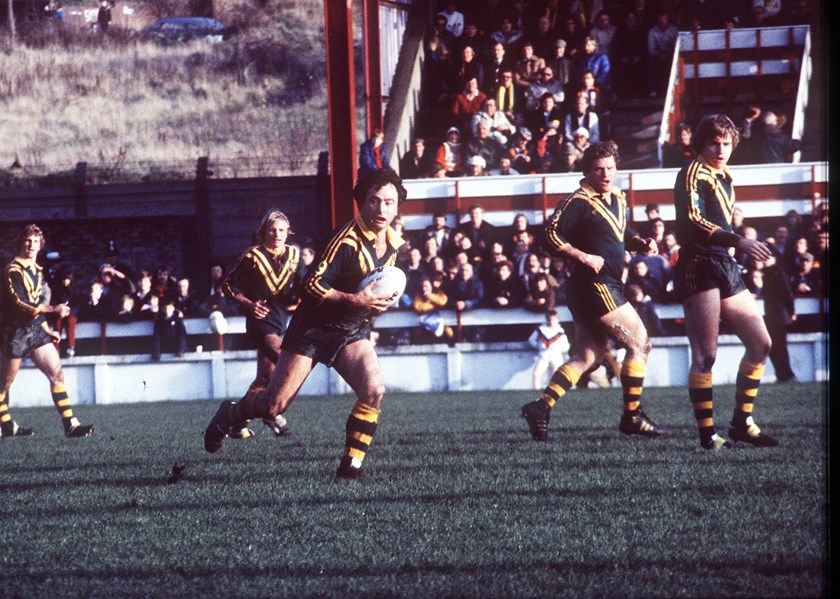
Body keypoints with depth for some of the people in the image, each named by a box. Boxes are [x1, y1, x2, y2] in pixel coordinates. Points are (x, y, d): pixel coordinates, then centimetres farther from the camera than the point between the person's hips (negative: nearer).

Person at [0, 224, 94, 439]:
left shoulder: (37, 271, 15)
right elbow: (21, 303, -20)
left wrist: (47, 330, 18)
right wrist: (54, 309, -21)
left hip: (36, 330, 7)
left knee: (56, 373, -6)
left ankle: (70, 425, -11)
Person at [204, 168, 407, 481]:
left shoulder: (393, 242, 1)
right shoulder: (347, 240, -22)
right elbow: (314, 285, -24)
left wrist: (377, 302, 1)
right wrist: (353, 299, -30)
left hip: (353, 332, 5)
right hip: (313, 329, -5)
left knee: (374, 391, -21)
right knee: (274, 405, -1)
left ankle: (351, 466, -11)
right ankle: (229, 415, 32)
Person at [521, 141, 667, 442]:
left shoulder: (617, 199, 15)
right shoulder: (579, 202, -12)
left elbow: (622, 235, 28)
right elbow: (552, 233, -18)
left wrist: (640, 244, 8)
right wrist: (584, 257, -21)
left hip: (606, 286, 9)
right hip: (595, 285, -9)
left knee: (587, 356, 7)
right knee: (640, 343, -5)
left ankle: (541, 406, 2)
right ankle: (632, 417, 1)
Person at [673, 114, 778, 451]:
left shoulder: (725, 179, 21)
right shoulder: (693, 175, -7)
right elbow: (693, 221, -21)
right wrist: (739, 242, -30)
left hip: (726, 270, 9)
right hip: (699, 268, -9)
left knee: (760, 343, 7)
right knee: (705, 355, -10)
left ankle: (742, 423, 15)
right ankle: (707, 434, -8)